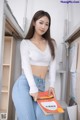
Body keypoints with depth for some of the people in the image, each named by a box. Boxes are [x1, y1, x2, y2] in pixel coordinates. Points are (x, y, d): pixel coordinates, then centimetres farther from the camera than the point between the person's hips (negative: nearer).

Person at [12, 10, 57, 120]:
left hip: (41, 86, 4)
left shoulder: (51, 43, 15)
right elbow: (26, 66, -8)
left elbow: (52, 65, 9)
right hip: (25, 84, -3)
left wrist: (51, 85, -3)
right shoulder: (25, 43, 2)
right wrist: (33, 88, -17)